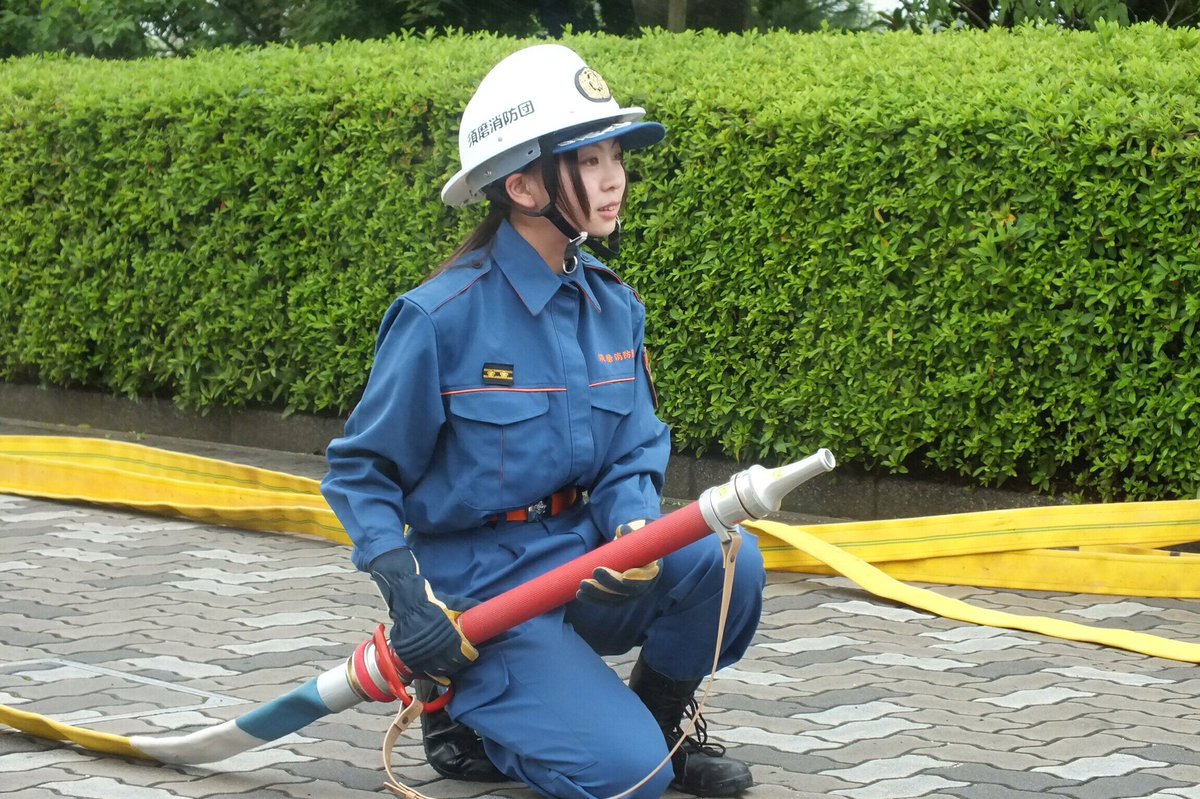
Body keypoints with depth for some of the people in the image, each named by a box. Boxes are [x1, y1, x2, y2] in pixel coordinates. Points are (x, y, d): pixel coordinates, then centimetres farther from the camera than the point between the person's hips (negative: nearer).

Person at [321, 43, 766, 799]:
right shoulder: (443, 318, -16)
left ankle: (659, 713, 6)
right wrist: (408, 598, -21)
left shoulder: (616, 308, 2)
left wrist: (633, 530, -18)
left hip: (580, 557, 5)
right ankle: (465, 710, 8)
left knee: (727, 562, -23)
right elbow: (361, 471, -8)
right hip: (477, 583, -5)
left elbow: (636, 455, 6)